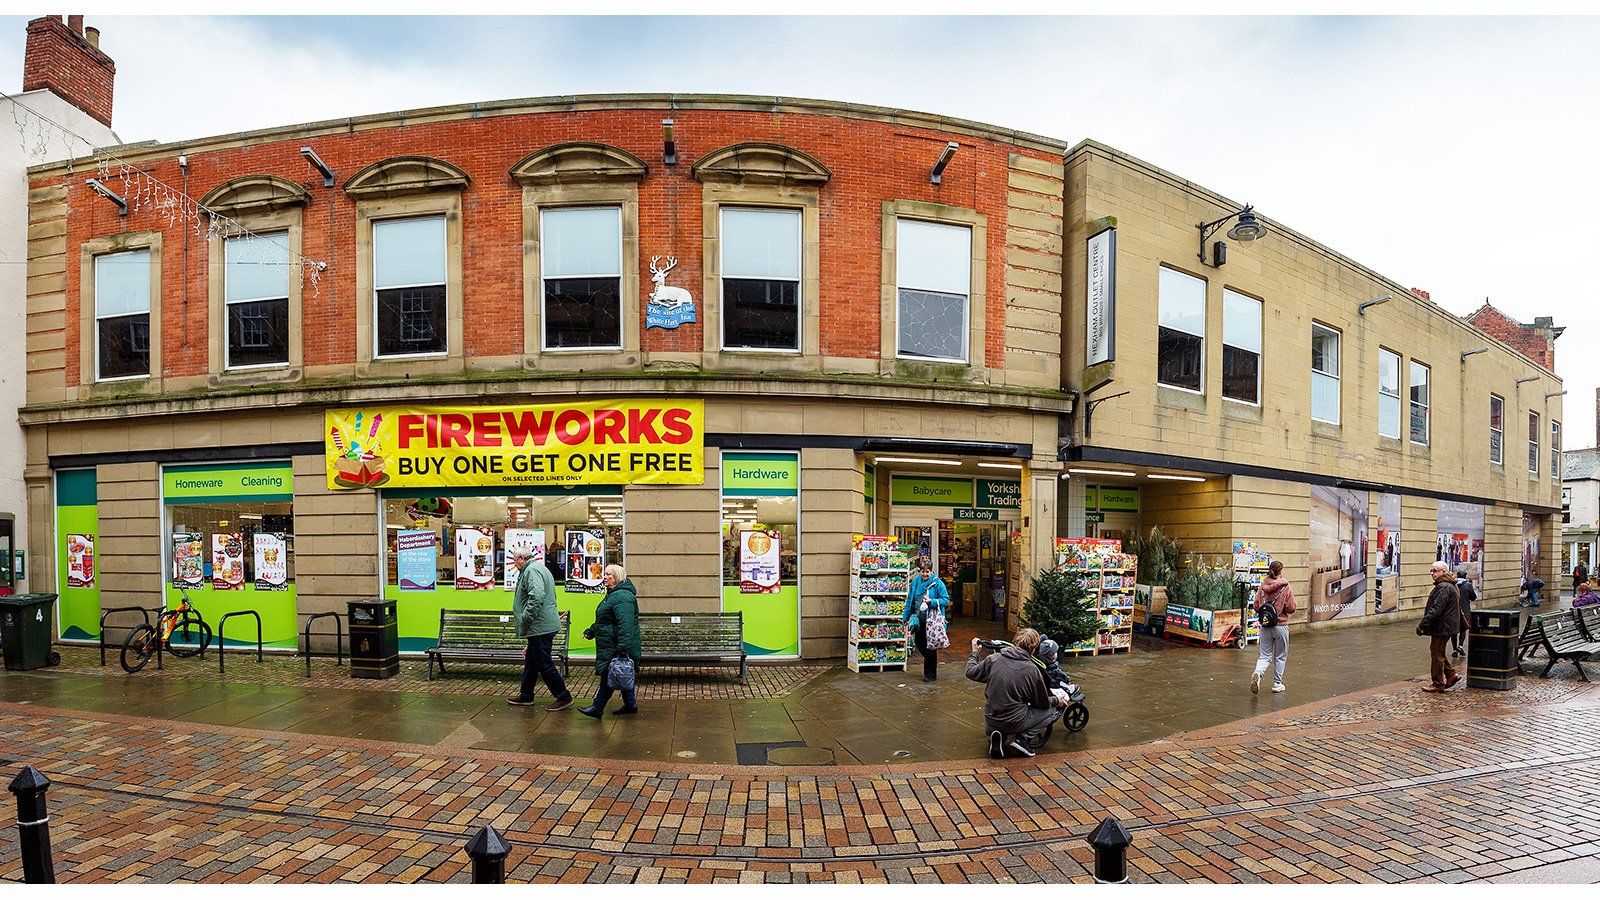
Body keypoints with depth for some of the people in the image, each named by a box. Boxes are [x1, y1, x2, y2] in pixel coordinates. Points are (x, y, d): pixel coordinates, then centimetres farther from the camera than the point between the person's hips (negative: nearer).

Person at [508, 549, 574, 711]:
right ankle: (526, 696, 32)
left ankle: (564, 697, 2)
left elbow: (537, 596, -30)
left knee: (544, 664, -5)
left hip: (541, 627, -11)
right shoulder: (539, 569, 20)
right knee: (530, 661, 20)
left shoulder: (531, 571, -15)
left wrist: (527, 617, -22)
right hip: (540, 627, 11)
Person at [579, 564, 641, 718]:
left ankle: (598, 708, 4)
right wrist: (591, 631, 23)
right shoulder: (612, 595, 17)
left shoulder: (622, 597, -20)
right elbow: (605, 619, 30)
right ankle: (630, 704, 23)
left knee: (608, 676, -3)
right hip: (610, 645, 11)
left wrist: (622, 648, -32)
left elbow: (625, 624, -28)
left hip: (615, 647, -11)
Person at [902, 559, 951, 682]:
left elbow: (946, 600, -9)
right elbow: (909, 600, 13)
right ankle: (931, 662, 41)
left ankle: (930, 674, 14)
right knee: (920, 644, 12)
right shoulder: (915, 582, 5)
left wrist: (932, 602, -24)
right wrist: (906, 617, 15)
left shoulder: (938, 583, -10)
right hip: (919, 620, 5)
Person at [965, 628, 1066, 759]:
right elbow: (1043, 703, 0)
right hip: (1015, 723, -4)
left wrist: (975, 653, 22)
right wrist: (1056, 700, 22)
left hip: (990, 722, 5)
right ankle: (1021, 738, 0)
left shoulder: (993, 659, -8)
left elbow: (971, 673, 5)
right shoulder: (1032, 670, -13)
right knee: (1055, 709, 13)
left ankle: (994, 738, 4)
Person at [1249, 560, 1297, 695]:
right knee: (1280, 656, 14)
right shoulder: (1286, 588, -10)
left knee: (1265, 656, 8)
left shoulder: (1262, 587, 0)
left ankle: (1257, 673, -20)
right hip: (1280, 625, -3)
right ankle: (1277, 684, 21)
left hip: (1265, 626, 3)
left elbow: (1256, 606, 2)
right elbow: (1291, 608, -8)